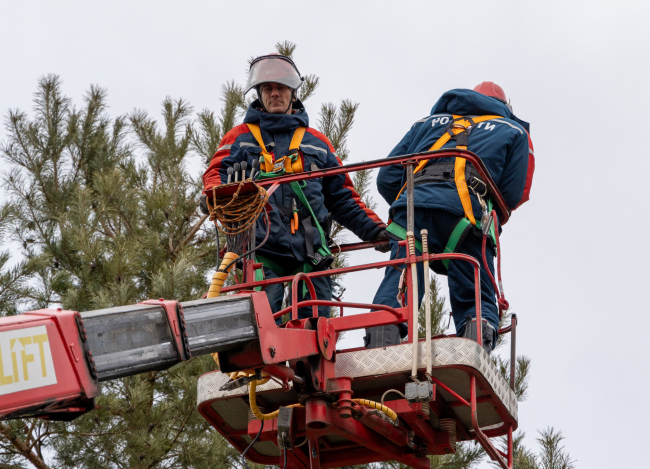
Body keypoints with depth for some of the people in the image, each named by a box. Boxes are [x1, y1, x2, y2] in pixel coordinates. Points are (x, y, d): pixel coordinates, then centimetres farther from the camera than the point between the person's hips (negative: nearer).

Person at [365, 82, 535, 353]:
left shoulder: (426, 124, 37)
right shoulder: (514, 131, 29)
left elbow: (387, 180, 28)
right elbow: (514, 195, 16)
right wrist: (491, 219, 36)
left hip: (411, 208, 2)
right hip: (465, 216, -2)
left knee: (395, 290, -7)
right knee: (476, 299, 2)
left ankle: (380, 339, -35)